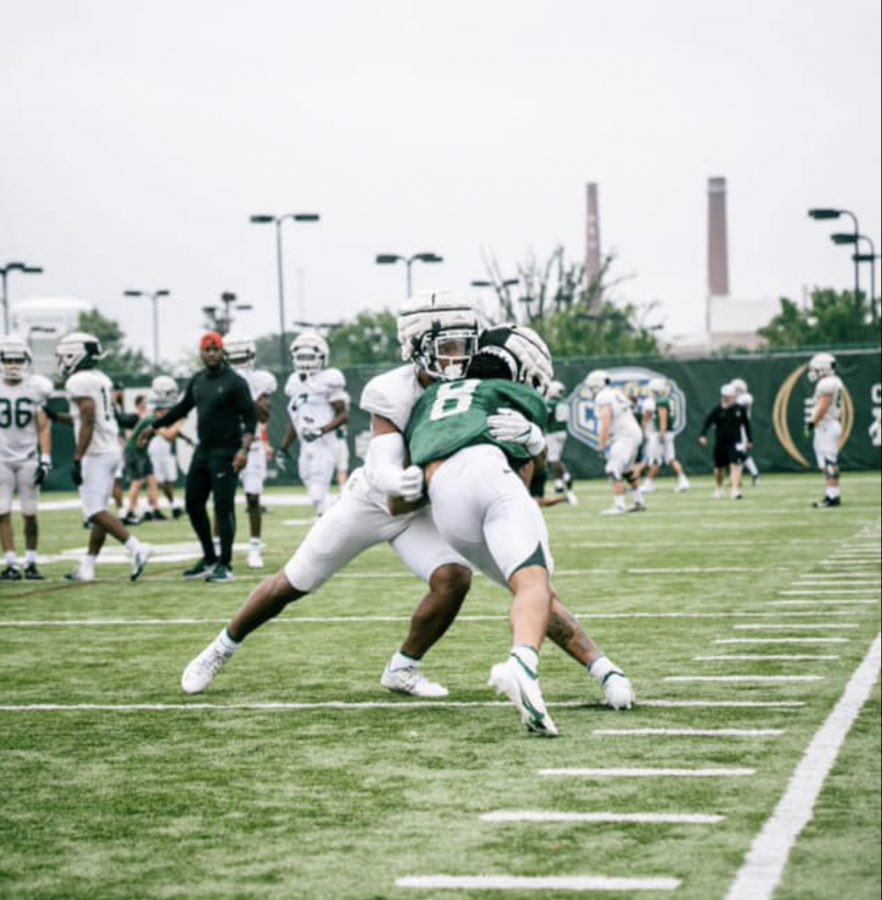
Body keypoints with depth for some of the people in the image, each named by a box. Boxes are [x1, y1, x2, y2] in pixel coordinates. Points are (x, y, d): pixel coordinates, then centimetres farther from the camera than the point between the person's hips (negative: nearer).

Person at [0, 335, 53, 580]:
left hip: (28, 458, -1)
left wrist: (45, 459, -9)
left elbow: (44, 428, -1)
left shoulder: (36, 388, -2)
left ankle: (31, 562, 11)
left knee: (29, 514, 1)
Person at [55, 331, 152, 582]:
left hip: (95, 454, -9)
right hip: (112, 449, 9)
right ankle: (87, 566, 15)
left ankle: (136, 548, -20)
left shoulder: (79, 382, -14)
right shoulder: (101, 379, 14)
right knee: (98, 510, 11)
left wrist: (77, 459, -22)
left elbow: (88, 422, -21)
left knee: (95, 511, -10)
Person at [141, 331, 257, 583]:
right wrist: (154, 427, 28)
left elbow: (249, 418, -13)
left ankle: (225, 565, -1)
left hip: (225, 453, -8)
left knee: (224, 507, -7)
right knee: (193, 504, 10)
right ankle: (209, 559, 22)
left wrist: (244, 449, -24)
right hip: (203, 450, 8)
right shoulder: (197, 381, 10)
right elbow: (182, 408, 24)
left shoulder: (234, 382, -11)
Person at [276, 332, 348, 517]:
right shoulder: (295, 383, 13)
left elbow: (343, 415, -8)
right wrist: (283, 448, 20)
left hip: (324, 446, -7)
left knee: (318, 495, -13)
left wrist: (321, 430, -22)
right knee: (317, 496, 7)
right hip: (306, 448, 7)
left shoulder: (327, 381, -8)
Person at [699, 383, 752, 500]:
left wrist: (749, 440, 16)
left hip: (736, 442, 0)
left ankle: (735, 490, -21)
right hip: (720, 443, 0)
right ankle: (719, 489, 36)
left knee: (735, 465, -15)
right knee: (719, 468, 13)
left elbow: (746, 424, 13)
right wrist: (703, 435, -27)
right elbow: (707, 423, -12)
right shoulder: (717, 410, -5)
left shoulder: (739, 409, 2)